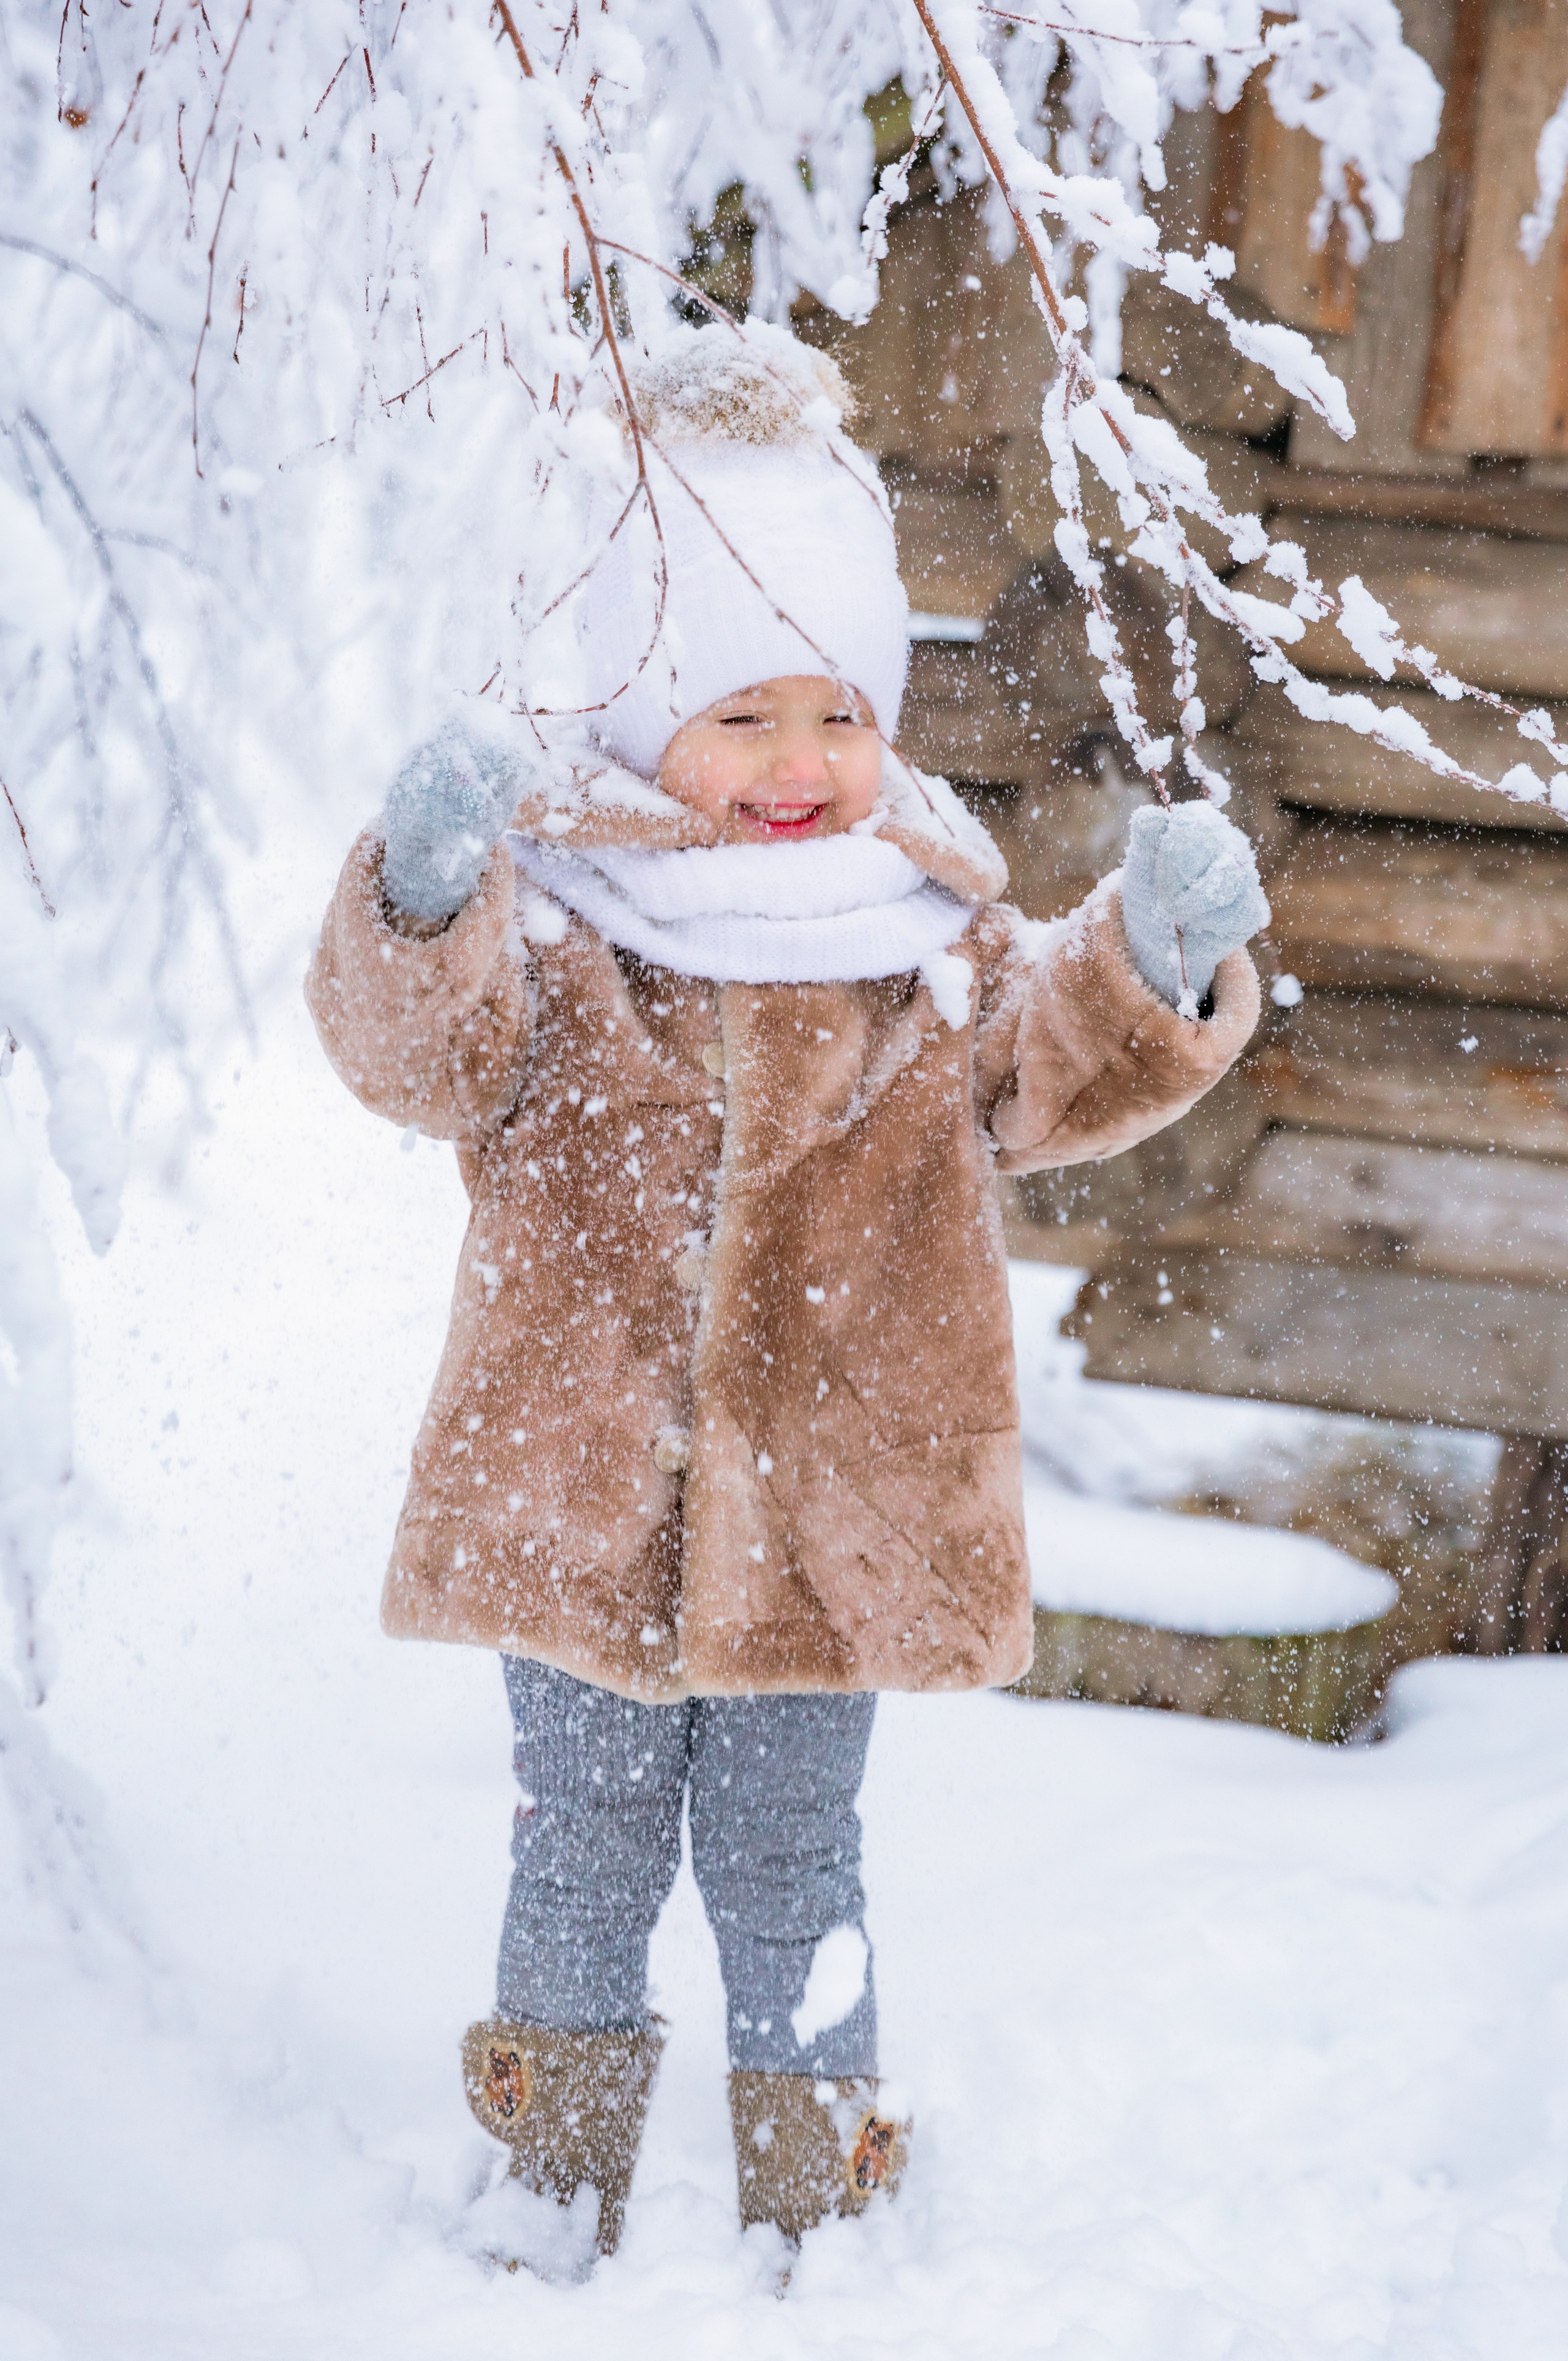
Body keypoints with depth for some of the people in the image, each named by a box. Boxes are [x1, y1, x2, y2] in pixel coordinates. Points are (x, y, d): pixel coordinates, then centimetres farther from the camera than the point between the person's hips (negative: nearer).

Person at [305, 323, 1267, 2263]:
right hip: (576, 1495, -1)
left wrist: (1157, 966, -20)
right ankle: (557, 2183, 31)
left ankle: (813, 2206, 29)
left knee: (787, 1864, 13)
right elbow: (425, 1054, -20)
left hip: (832, 1509, 1)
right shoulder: (560, 917, -8)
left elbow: (1053, 1072, -1)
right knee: (587, 1845, 14)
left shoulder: (931, 922, 1)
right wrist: (426, 893, -40)